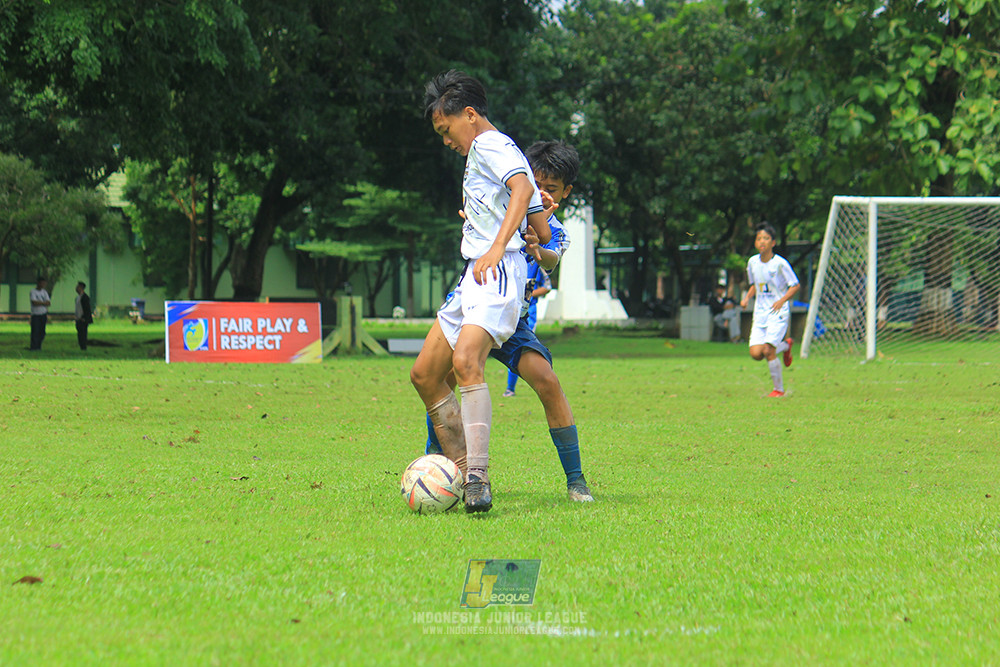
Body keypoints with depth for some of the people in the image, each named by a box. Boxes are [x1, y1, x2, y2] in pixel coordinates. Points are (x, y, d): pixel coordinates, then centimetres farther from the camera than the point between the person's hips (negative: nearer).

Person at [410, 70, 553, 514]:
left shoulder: (489, 144, -2)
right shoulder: (493, 151, 26)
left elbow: (522, 188, -24)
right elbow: (544, 233, 24)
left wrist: (497, 247, -34)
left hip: (497, 274, -11)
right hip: (473, 279, 11)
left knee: (465, 361, -31)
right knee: (425, 375, 10)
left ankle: (479, 480, -40)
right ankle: (463, 477, 10)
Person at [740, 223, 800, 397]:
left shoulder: (780, 263, -11)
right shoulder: (752, 262, 5)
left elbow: (795, 286, -4)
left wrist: (782, 300, -18)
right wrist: (747, 298, 2)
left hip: (778, 312, -5)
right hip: (760, 312, 5)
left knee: (768, 350, -16)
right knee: (755, 353, -7)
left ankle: (779, 389, 3)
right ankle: (785, 345, 24)